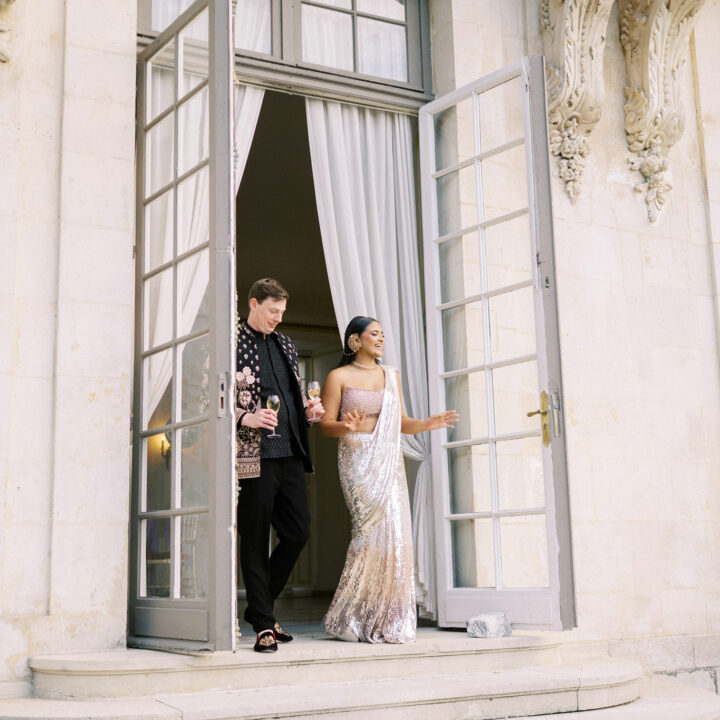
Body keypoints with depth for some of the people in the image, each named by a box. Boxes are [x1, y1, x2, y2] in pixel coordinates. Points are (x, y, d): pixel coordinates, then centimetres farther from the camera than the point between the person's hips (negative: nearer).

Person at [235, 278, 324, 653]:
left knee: (298, 531, 7)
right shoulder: (233, 344, -2)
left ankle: (259, 606, 24)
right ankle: (263, 624, 9)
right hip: (254, 457, -7)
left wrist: (309, 409, 7)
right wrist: (245, 418, -20)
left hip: (291, 454, 7)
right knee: (255, 541, 0)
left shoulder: (286, 344, 19)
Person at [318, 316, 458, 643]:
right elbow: (325, 424, -1)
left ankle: (387, 621, 6)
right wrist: (347, 427, -22)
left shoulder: (391, 375, 18)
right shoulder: (339, 377, 3)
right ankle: (355, 619, -3)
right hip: (358, 460, -5)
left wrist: (426, 424, 0)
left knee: (395, 534, -3)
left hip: (390, 462, 5)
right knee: (374, 530, -15)